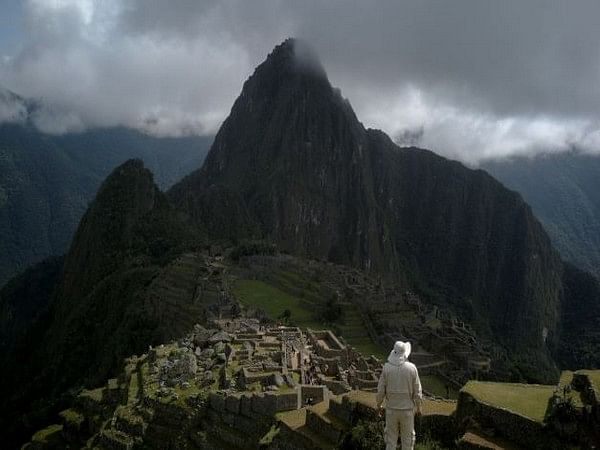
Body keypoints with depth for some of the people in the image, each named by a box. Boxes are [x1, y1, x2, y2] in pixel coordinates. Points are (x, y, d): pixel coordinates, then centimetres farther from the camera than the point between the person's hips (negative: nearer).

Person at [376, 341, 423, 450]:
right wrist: (418, 408, 7)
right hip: (407, 410, -1)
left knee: (391, 439, 16)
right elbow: (417, 392, -9)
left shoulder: (387, 367, -13)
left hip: (391, 409, 1)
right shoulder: (412, 368, -15)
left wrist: (379, 405, 11)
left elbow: (381, 390, -7)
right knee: (407, 438, 16)